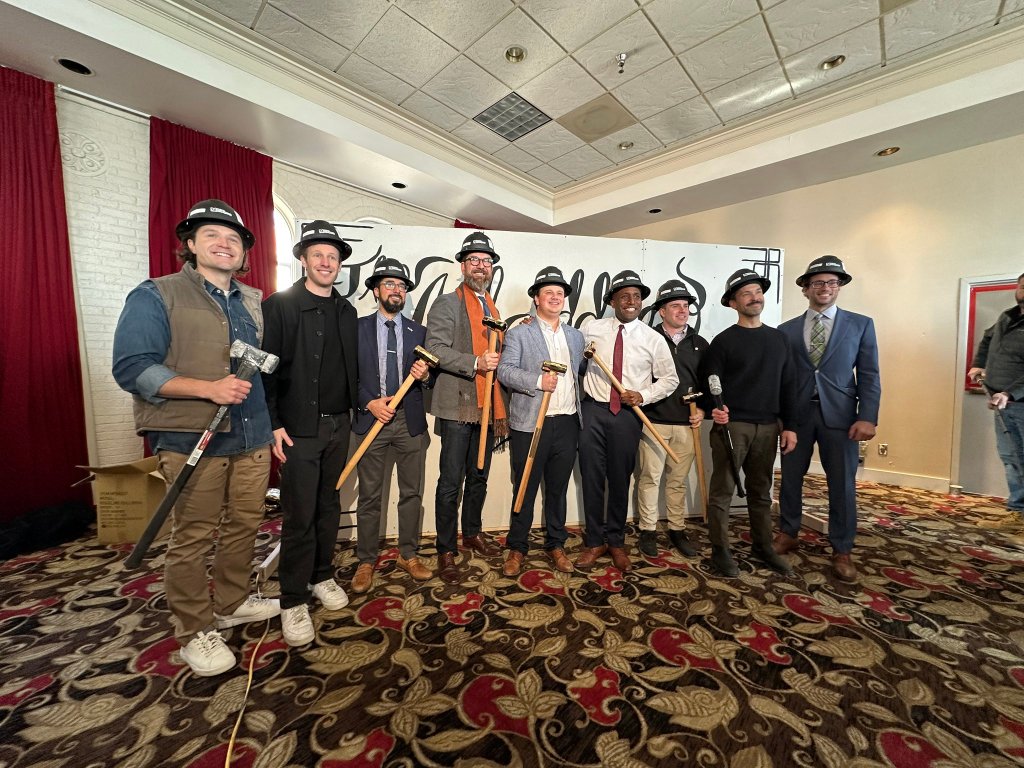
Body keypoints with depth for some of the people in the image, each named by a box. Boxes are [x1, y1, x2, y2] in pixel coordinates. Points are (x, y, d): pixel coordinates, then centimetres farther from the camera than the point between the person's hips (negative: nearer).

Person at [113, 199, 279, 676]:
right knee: (192, 539, 5)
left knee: (245, 526, 15)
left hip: (253, 439, 6)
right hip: (193, 440, -5)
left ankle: (232, 604, 35)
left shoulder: (255, 302, 15)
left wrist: (276, 420, 14)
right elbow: (132, 368, -10)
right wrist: (209, 389, -22)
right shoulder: (156, 296, -2)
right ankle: (195, 632, 24)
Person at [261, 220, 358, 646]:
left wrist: (352, 411, 9)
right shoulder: (279, 306, -5)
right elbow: (266, 368, -9)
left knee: (328, 507, 15)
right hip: (299, 427, -5)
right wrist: (273, 424, -13)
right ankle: (293, 601, 18)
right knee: (299, 515, 1)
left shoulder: (347, 311, 11)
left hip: (338, 424, 5)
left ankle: (322, 577, 33)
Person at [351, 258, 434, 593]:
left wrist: (424, 375, -12)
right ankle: (366, 561, 23)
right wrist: (370, 403, -12)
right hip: (371, 418, -2)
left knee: (412, 492, 9)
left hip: (410, 421, 2)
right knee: (369, 496, 6)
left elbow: (428, 379, 10)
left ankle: (408, 555, 26)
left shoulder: (418, 332, 10)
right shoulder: (357, 328, 4)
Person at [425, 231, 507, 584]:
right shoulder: (446, 303, -3)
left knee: (479, 477, 17)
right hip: (457, 406, -6)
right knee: (451, 482, 1)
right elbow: (435, 349, -15)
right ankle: (446, 551, 16)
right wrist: (475, 364, -23)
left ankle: (472, 533, 35)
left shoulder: (493, 307, 18)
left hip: (487, 406, 7)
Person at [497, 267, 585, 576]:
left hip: (567, 423, 4)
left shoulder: (575, 336, 16)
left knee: (558, 488, 15)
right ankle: (517, 548, 22)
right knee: (525, 489, 5)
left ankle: (556, 544, 31)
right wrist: (538, 381, -21)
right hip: (530, 424, -4)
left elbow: (577, 372, 20)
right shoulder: (519, 333, 1)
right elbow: (504, 371, -10)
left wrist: (580, 411, 11)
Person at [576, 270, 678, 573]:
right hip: (594, 410, 0)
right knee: (592, 477, 6)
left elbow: (669, 379, 7)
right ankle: (594, 541, 25)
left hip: (628, 414, 0)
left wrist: (644, 396, -7)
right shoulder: (592, 329, 3)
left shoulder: (653, 339, 2)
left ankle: (616, 542, 31)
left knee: (620, 479, 10)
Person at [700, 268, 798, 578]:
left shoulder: (778, 338, 12)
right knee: (722, 490, 1)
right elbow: (711, 383, -6)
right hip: (731, 425, -4)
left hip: (768, 427, 5)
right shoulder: (723, 341, -2)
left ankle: (763, 547, 30)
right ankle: (720, 550, 12)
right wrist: (716, 409, -26)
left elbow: (787, 384, 12)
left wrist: (789, 425, 6)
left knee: (761, 491, 15)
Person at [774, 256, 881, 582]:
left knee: (843, 484, 6)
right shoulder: (786, 330, 7)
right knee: (790, 479, 10)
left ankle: (842, 550, 22)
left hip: (839, 416, 0)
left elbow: (869, 376, 1)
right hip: (796, 415, 1)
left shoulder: (860, 324, 6)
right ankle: (788, 534, 28)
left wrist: (868, 417, -9)